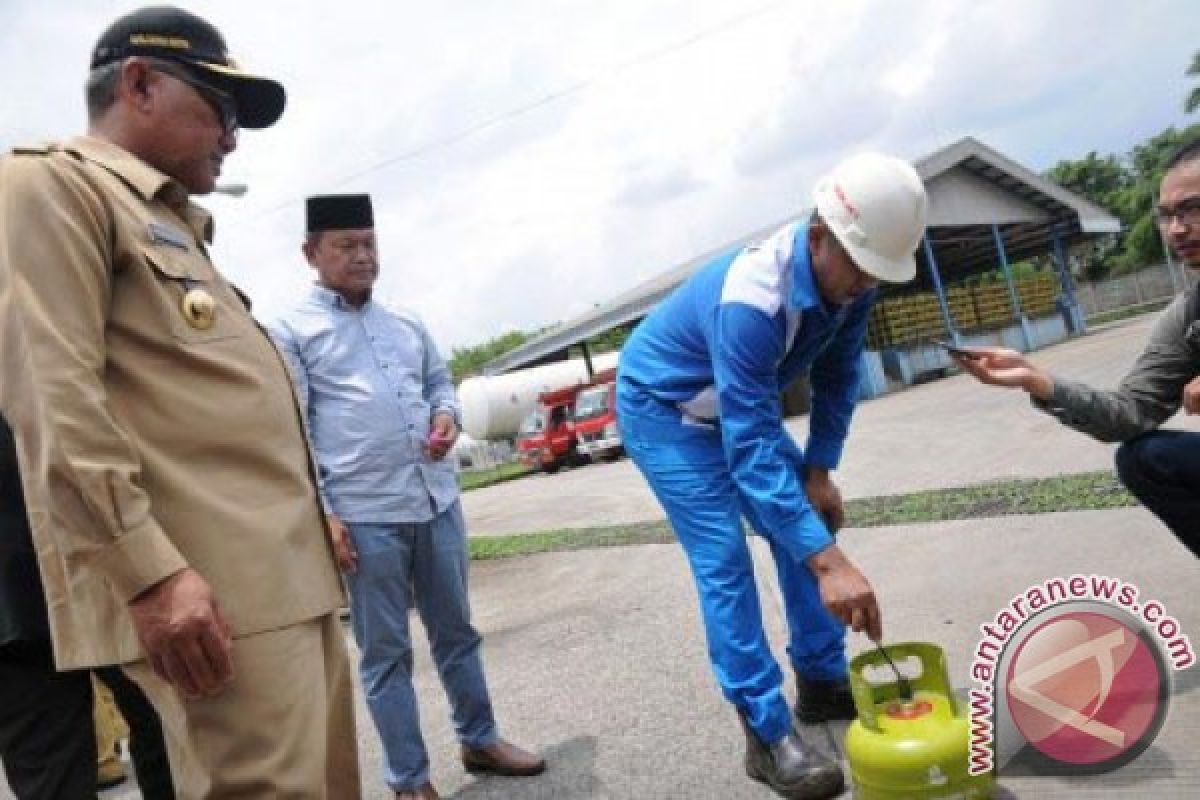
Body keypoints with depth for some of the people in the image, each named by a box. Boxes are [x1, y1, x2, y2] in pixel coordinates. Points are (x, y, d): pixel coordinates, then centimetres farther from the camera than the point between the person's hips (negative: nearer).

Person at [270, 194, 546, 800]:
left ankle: (480, 740, 34)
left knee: (455, 630, 16)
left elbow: (440, 383, 24)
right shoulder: (290, 332, 1)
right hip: (364, 515, -5)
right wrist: (321, 514, -13)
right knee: (385, 652, 7)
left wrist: (446, 415, -1)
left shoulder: (407, 325, 16)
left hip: (438, 500, 5)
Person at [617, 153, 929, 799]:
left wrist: (818, 471, -3)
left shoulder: (850, 275, -14)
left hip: (740, 401, 8)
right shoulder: (751, 302, -39)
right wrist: (828, 562, -46)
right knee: (723, 563, -14)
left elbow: (837, 376, 2)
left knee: (806, 525, 7)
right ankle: (768, 734, -5)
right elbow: (751, 450, -43)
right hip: (663, 408, -8)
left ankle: (822, 682, 21)